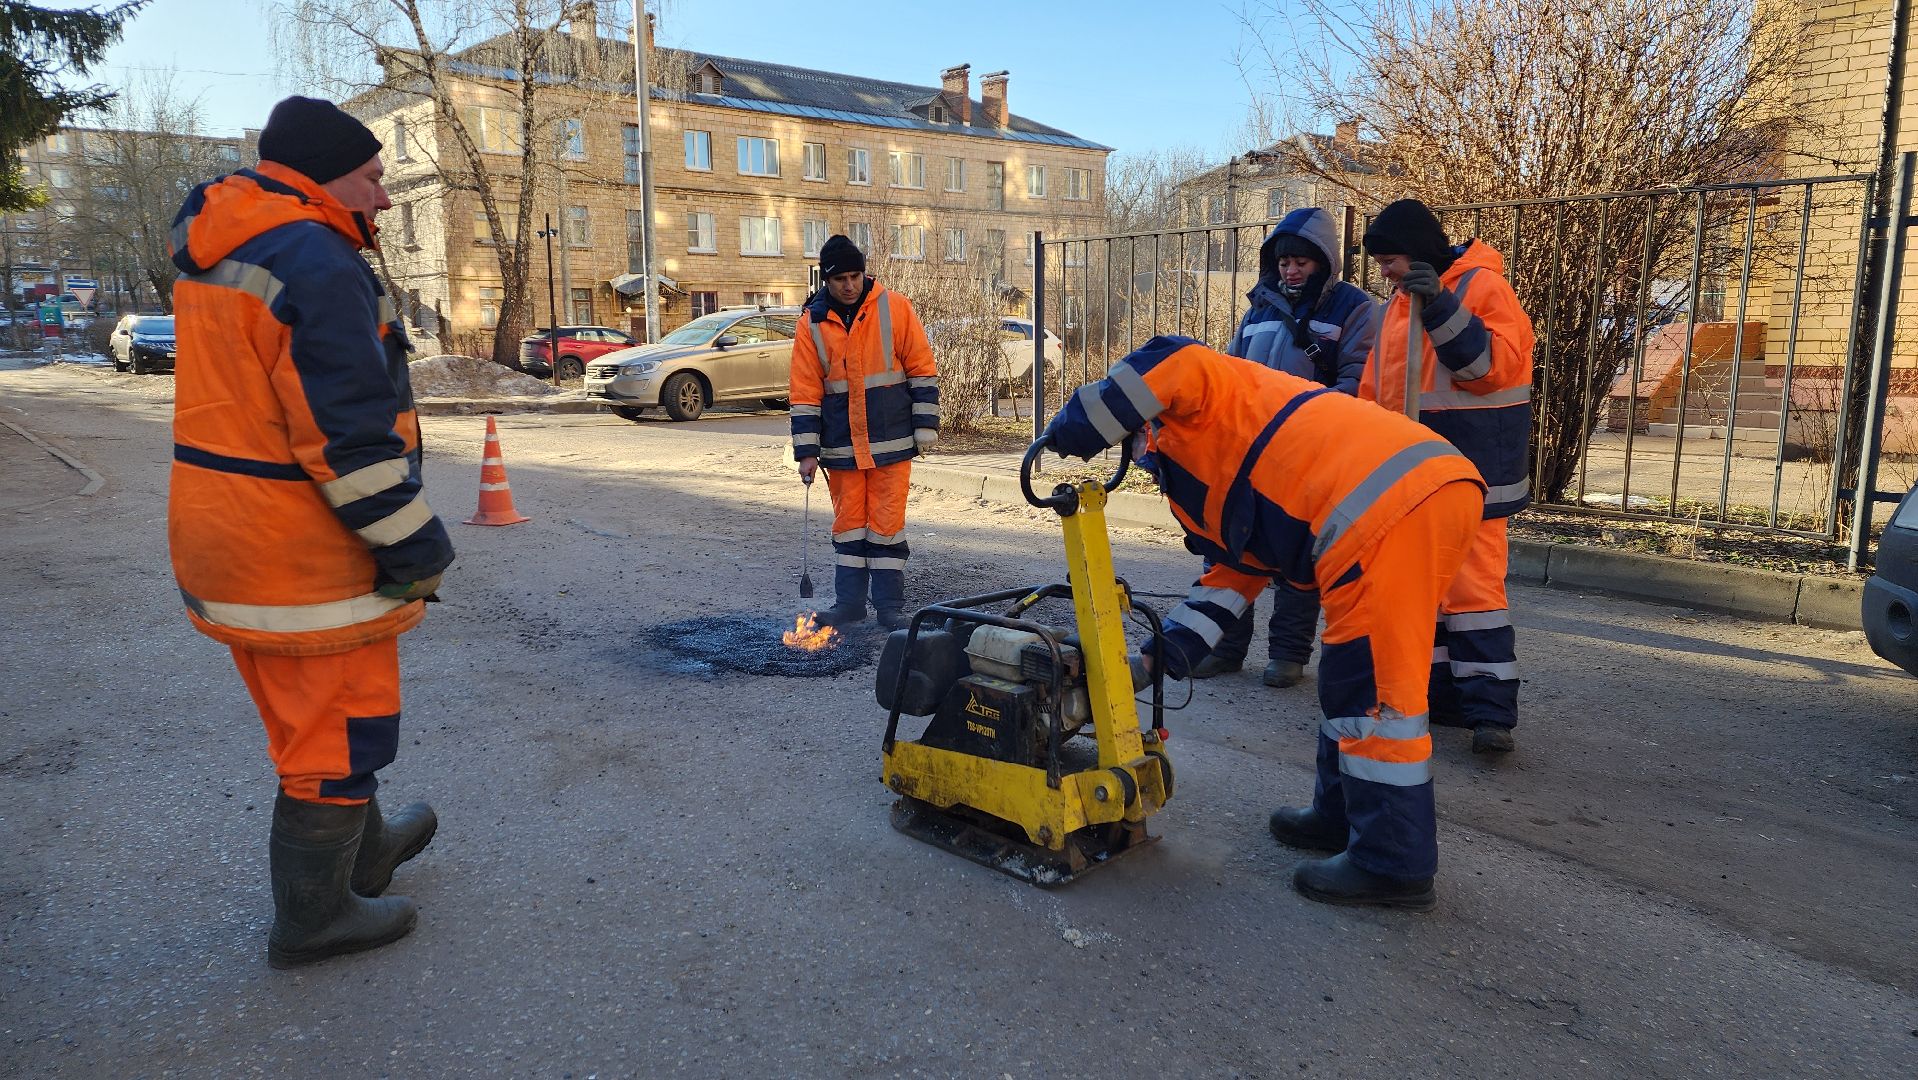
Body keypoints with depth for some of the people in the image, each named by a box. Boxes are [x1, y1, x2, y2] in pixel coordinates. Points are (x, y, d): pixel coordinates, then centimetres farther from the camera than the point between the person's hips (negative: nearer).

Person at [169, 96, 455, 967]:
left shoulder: (216, 253, 13)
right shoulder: (316, 264, -20)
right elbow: (350, 438, -24)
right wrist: (417, 550, -17)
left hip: (225, 537, 10)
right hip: (305, 553, -10)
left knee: (309, 716, 24)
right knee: (336, 729, 6)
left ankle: (365, 848, 43)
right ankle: (312, 916, 20)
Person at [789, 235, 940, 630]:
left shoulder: (894, 308, -3)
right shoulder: (812, 324, 2)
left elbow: (923, 370, -1)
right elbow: (804, 392, 3)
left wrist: (925, 429, -4)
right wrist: (807, 451, -1)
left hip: (891, 442, -2)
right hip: (841, 447, 2)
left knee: (887, 523, 1)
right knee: (848, 523, 9)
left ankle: (890, 605, 11)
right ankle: (849, 602, 19)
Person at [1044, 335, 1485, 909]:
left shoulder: (1187, 414, 8)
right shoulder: (1215, 480, 33)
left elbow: (1177, 365, -15)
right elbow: (1235, 572, 30)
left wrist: (1071, 432, -4)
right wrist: (1164, 654, 26)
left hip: (1389, 501, -11)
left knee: (1372, 684, -2)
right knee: (1354, 675, 21)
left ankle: (1393, 864, 8)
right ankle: (1343, 815, 35)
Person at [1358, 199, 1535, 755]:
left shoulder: (1484, 286, -7)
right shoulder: (1402, 300, 16)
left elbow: (1492, 366, -20)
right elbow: (1377, 384, 20)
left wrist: (1442, 309, -26)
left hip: (1469, 470, -8)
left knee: (1473, 582, -10)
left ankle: (1491, 711, -6)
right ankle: (1436, 692, 18)